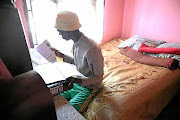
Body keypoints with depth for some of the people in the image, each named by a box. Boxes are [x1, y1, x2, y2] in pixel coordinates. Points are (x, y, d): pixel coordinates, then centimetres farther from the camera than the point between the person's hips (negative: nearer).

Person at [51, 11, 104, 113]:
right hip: (77, 82, 8)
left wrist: (77, 81, -36)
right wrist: (61, 55, 3)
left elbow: (98, 77, -24)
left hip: (90, 87, -7)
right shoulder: (76, 43, -3)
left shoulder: (91, 49, -32)